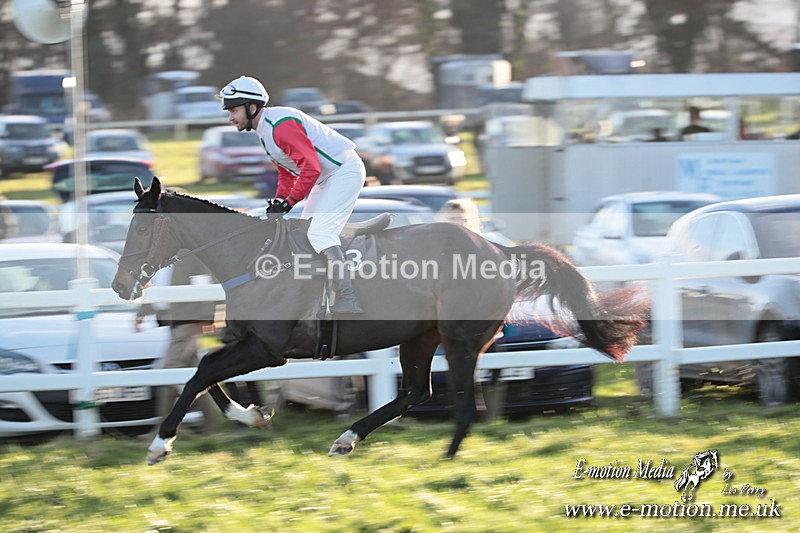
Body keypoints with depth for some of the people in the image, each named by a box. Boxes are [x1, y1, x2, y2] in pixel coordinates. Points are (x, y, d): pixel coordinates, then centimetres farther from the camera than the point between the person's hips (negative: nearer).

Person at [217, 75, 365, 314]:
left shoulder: (281, 124, -24)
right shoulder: (265, 129, 10)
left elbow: (310, 168, -28)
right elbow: (286, 172, 19)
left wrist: (287, 203, -21)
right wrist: (279, 200, 4)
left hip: (345, 171, -11)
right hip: (328, 176, 11)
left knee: (320, 234, -19)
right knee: (305, 234, 16)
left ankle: (347, 300, -22)